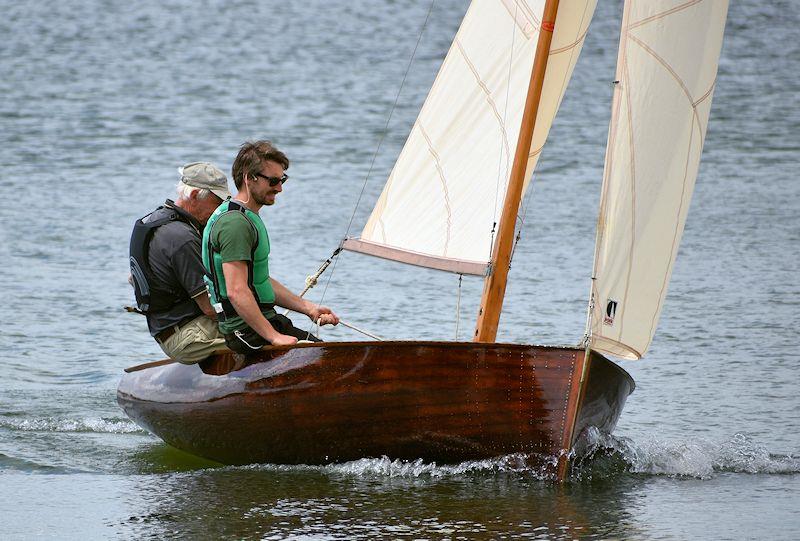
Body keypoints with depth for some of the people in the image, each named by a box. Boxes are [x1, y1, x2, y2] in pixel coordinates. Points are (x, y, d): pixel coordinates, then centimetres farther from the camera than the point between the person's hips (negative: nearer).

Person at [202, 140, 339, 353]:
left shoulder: (249, 218, 18)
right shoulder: (235, 223, -17)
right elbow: (237, 292, -24)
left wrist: (309, 308, 17)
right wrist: (274, 337, -24)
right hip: (247, 332, -11)